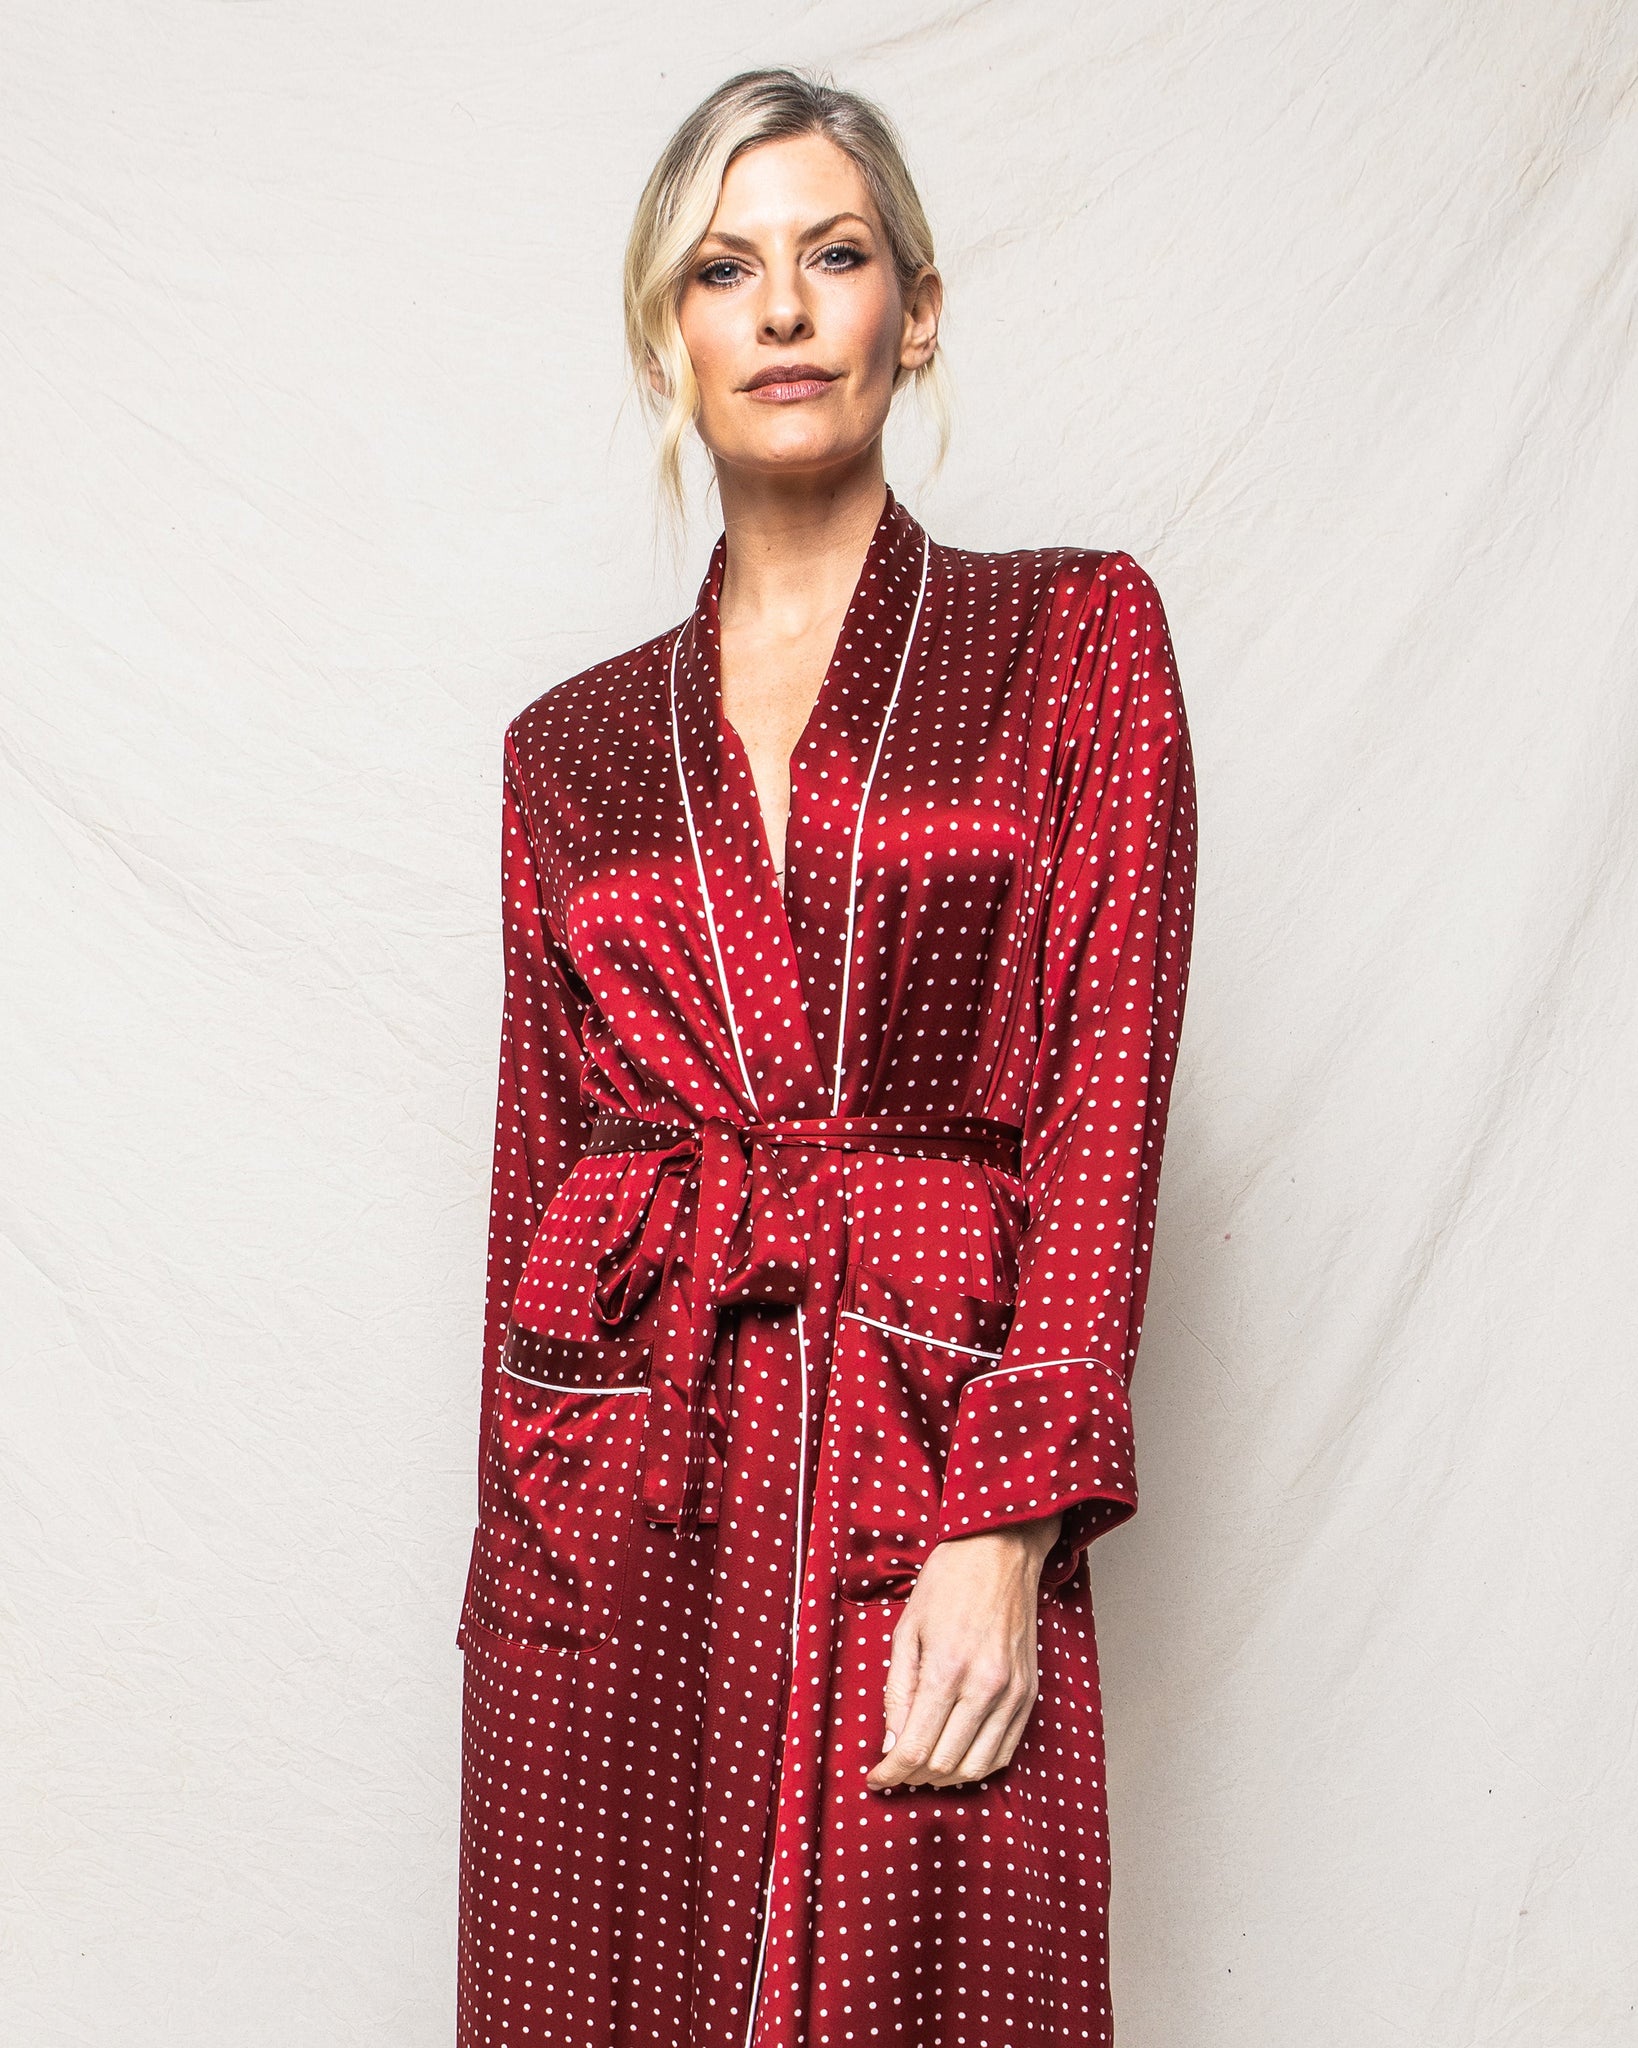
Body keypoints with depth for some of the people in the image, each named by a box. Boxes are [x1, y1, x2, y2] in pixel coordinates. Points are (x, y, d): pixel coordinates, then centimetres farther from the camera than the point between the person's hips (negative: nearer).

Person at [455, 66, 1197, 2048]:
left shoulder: (1075, 634, 3)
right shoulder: (575, 744, 11)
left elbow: (1109, 1087, -5)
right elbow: (539, 1151, 12)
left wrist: (1002, 1530, -13)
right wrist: (516, 1535, 11)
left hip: (932, 1465, -2)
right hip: (612, 1501, 3)